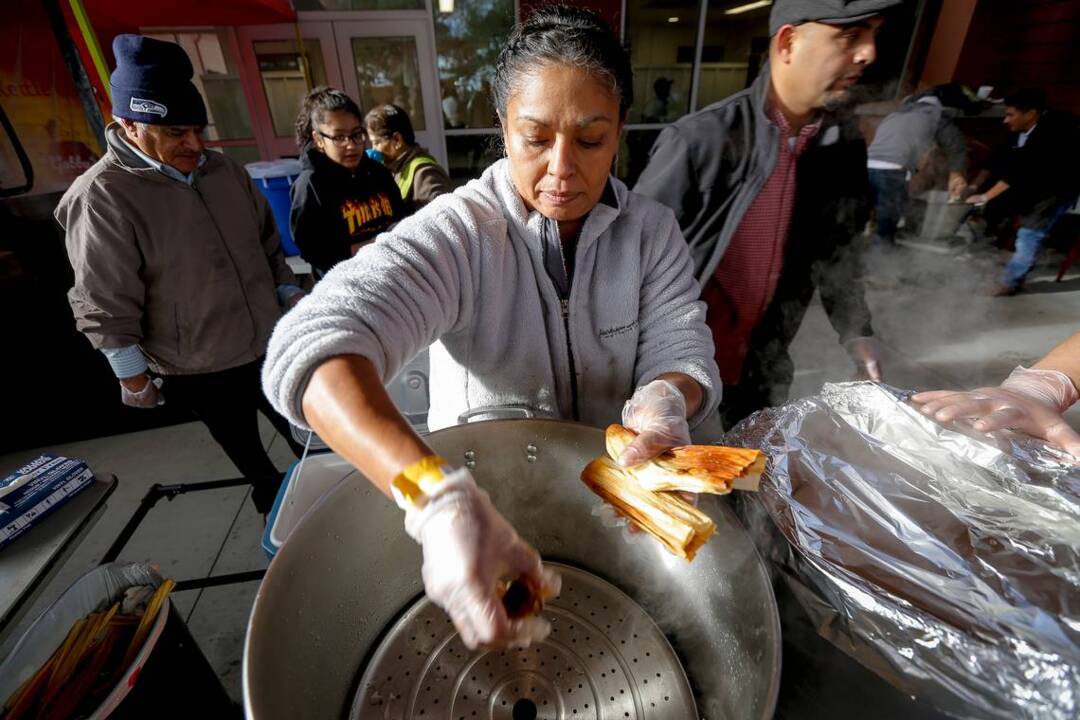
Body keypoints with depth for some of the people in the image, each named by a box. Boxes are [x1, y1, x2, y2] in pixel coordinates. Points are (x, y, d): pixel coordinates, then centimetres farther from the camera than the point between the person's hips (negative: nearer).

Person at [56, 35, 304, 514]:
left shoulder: (222, 170, 1)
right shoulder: (100, 198, -17)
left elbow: (267, 240, 11)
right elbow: (105, 307, -14)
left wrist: (289, 294, 6)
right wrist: (135, 380, -10)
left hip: (269, 346, 5)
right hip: (197, 371, -4)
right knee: (242, 447, 19)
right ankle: (271, 492, 45)